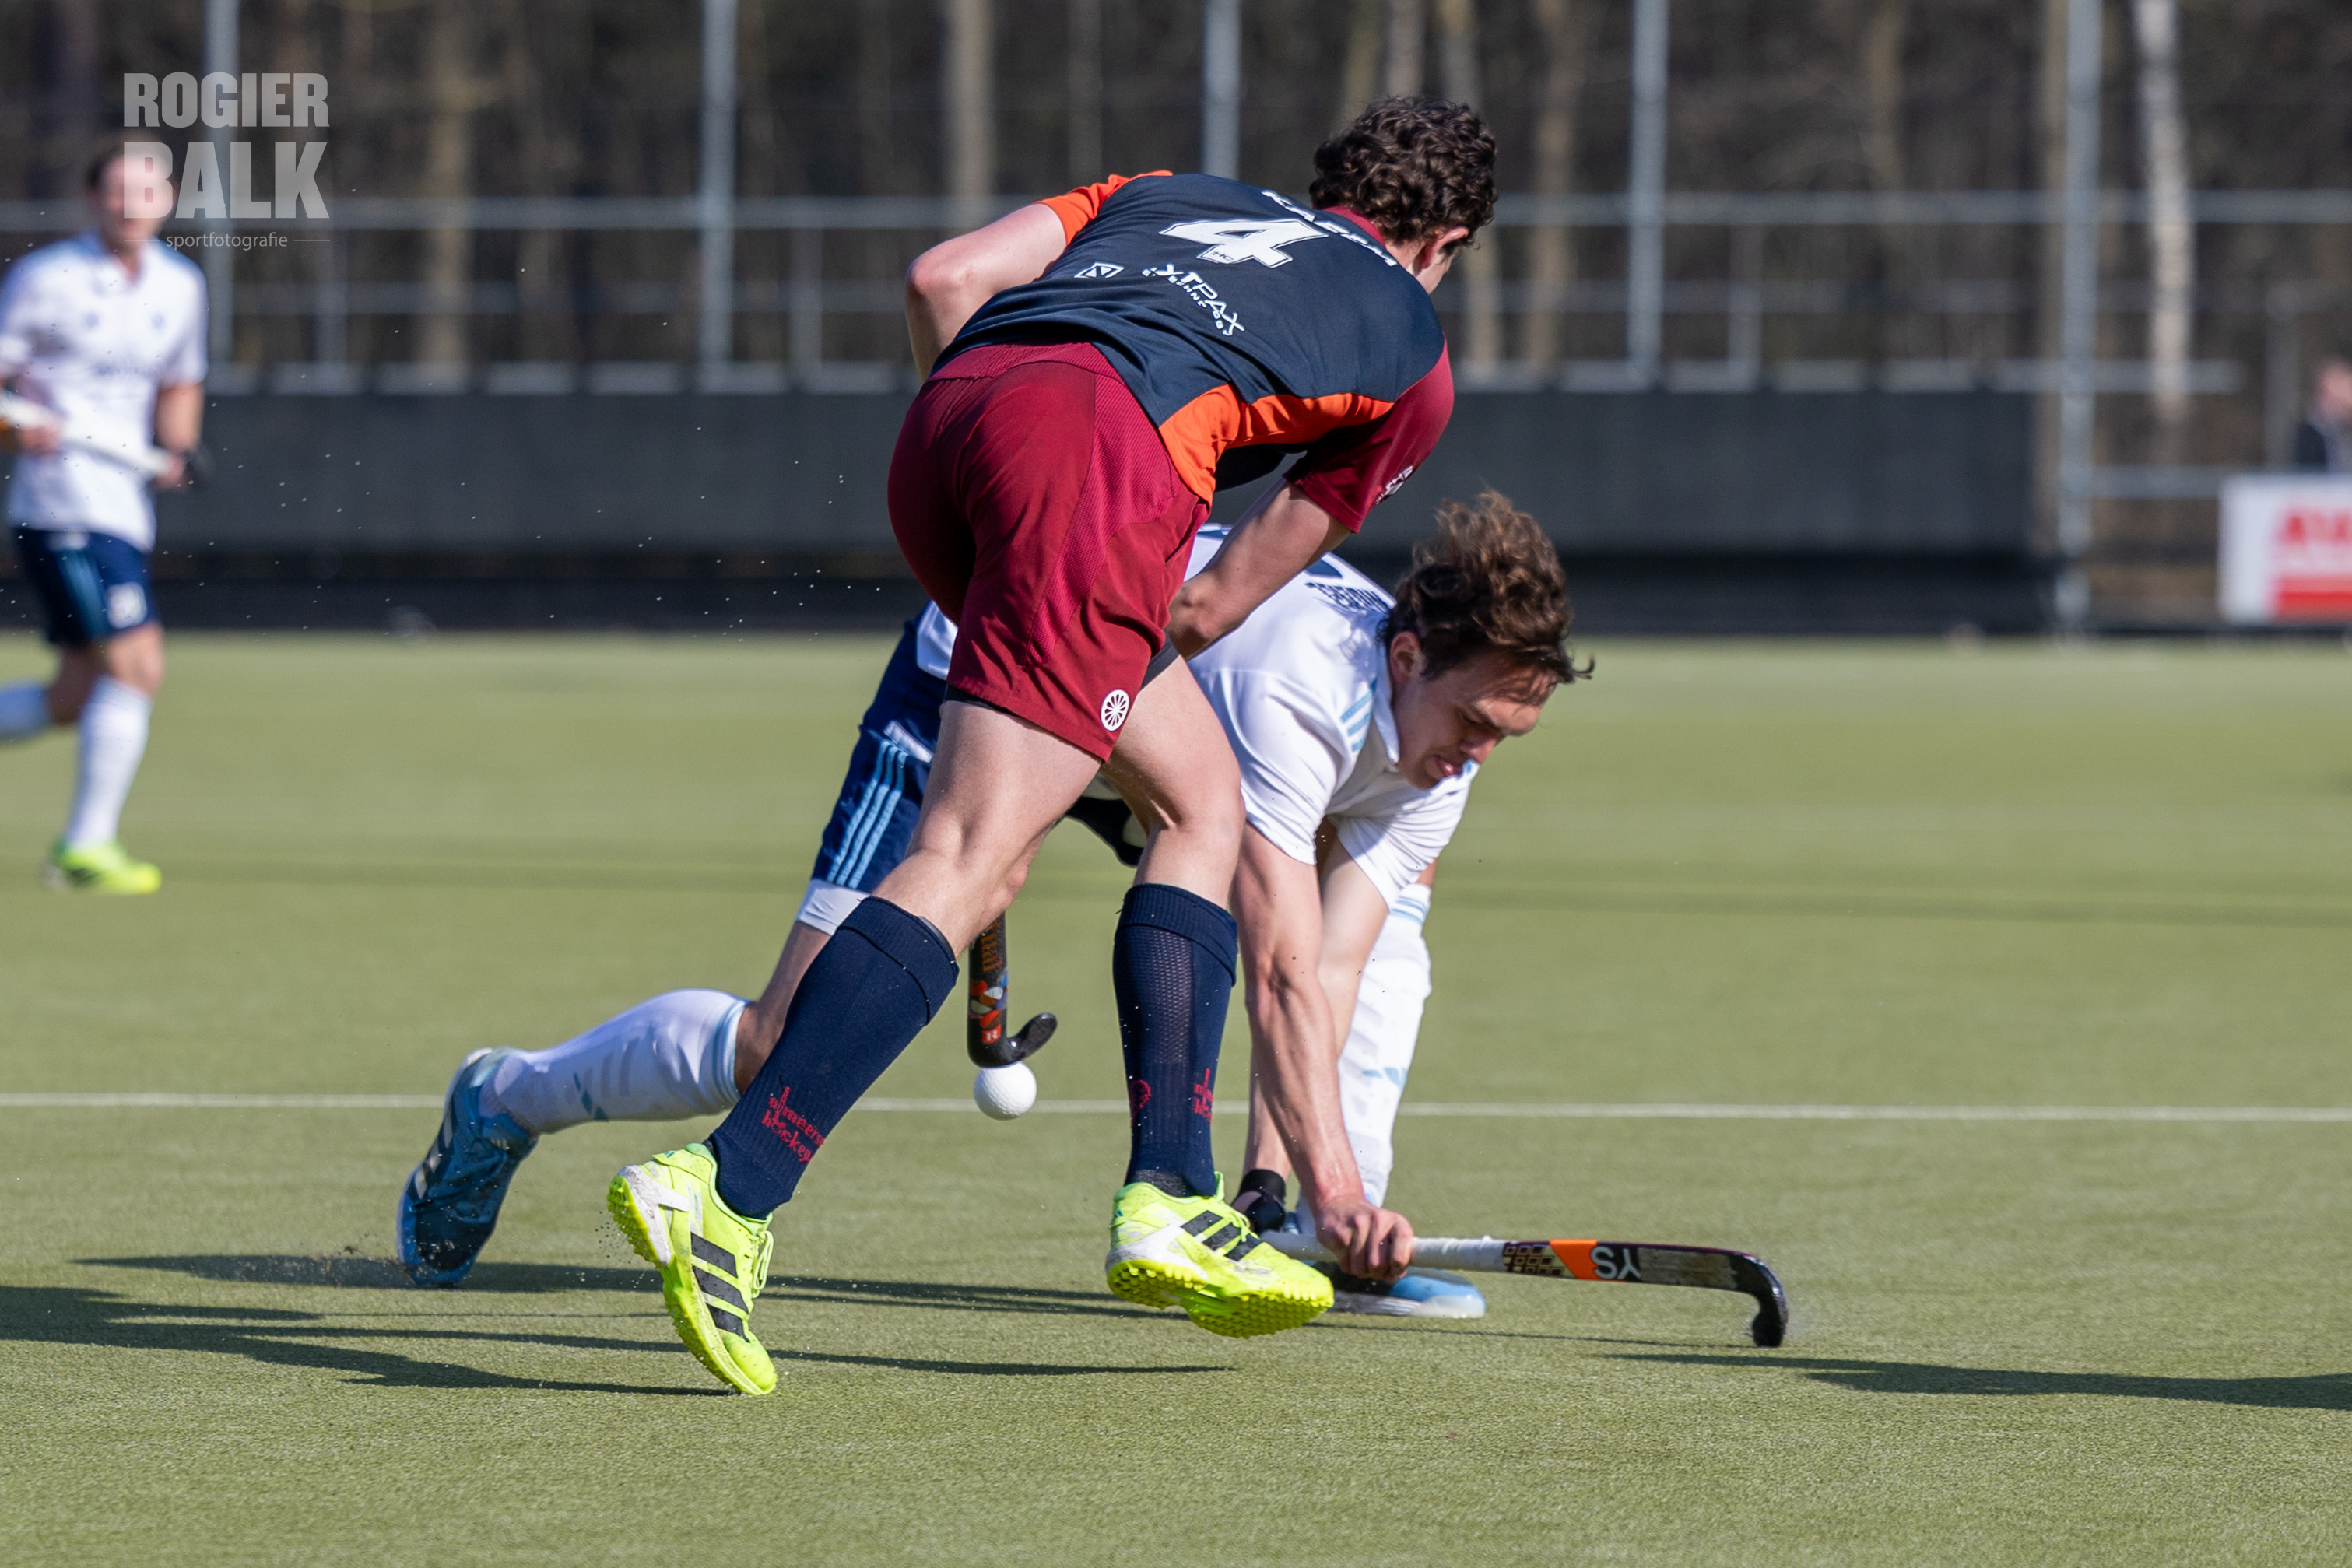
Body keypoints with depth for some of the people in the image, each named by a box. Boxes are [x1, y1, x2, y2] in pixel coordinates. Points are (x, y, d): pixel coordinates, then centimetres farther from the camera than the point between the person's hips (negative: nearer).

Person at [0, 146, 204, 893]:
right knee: (136, 664, -16)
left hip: (124, 508, 8)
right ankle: (87, 846, -10)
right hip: (62, 501, -8)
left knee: (78, 699, 8)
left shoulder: (180, 285, 12)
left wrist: (177, 450, 6)